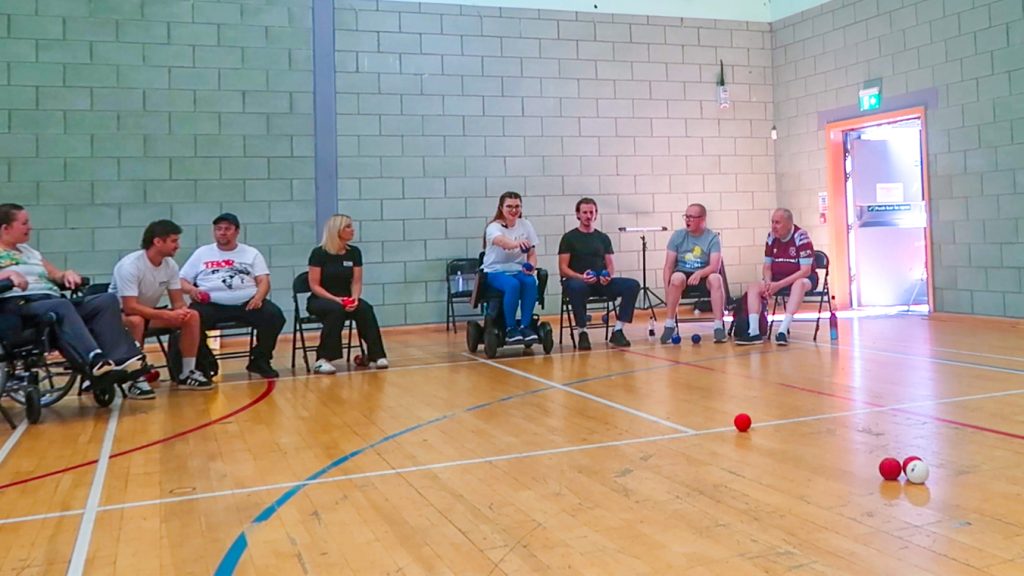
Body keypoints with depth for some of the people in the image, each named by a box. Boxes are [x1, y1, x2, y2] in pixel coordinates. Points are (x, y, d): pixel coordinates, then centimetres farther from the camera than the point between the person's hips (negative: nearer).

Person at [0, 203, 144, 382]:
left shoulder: (29, 251, 33)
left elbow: (55, 274, 29)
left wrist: (66, 274, 6)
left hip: (52, 300, 7)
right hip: (19, 305, -7)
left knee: (107, 300, -17)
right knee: (62, 306, -40)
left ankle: (117, 358, -38)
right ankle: (93, 360, -61)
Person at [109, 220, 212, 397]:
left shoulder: (170, 265, -6)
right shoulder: (130, 265, -28)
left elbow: (178, 301, -2)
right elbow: (130, 307, -34)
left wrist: (182, 310, -27)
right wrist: (168, 315, -39)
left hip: (149, 313, 7)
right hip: (118, 314, -7)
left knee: (192, 316, -10)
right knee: (136, 321, -40)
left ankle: (187, 374, -2)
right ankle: (136, 380, -29)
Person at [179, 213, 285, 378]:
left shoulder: (251, 253, 18)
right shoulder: (202, 253, 19)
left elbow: (263, 280, 7)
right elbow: (181, 280, 16)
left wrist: (258, 297, -15)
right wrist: (191, 289, -9)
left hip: (247, 303, 1)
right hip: (211, 304, 0)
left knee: (274, 316, -25)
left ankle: (260, 360, -2)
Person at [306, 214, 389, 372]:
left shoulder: (354, 252, 3)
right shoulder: (319, 253, -10)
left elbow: (356, 282, 1)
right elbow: (314, 285, -11)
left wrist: (354, 298, -20)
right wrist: (335, 299, -25)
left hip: (346, 299, 4)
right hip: (320, 300, -4)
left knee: (365, 308, -27)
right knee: (336, 310, -37)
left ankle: (375, 356, -23)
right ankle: (322, 360, -34)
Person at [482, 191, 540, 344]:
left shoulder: (525, 225, 4)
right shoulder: (494, 227, -11)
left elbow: (532, 253, 6)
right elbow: (501, 241, -36)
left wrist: (531, 266, -17)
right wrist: (516, 243, -58)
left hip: (518, 270, 4)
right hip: (495, 271, -4)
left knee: (531, 282, -30)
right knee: (513, 285, -35)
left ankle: (525, 326, -20)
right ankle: (510, 328, -20)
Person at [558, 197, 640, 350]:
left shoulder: (603, 238, 16)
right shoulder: (569, 237, 5)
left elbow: (610, 264, 14)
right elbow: (563, 269, -2)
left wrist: (609, 276, -11)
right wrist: (581, 277, -20)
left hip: (601, 283, 4)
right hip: (577, 281, -4)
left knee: (633, 285, -19)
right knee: (576, 287, -41)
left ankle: (617, 331, -17)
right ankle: (582, 333, -25)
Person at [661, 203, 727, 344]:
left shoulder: (712, 237, -4)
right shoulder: (677, 235, 0)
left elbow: (715, 266, -15)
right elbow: (669, 266, -2)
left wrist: (699, 273, -35)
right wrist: (667, 291, -13)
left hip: (703, 276, 0)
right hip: (683, 274, 1)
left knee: (715, 278, -34)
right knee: (677, 277, -35)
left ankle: (719, 326, -28)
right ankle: (669, 325, -23)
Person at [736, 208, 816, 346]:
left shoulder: (801, 237, -19)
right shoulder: (771, 237, -1)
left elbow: (805, 270, -22)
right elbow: (767, 267, 7)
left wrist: (779, 285, -27)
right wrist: (768, 284, -16)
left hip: (802, 278, -6)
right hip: (778, 278, 6)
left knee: (799, 284, -39)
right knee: (753, 289, -14)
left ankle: (783, 330, -45)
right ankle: (754, 332, -28)